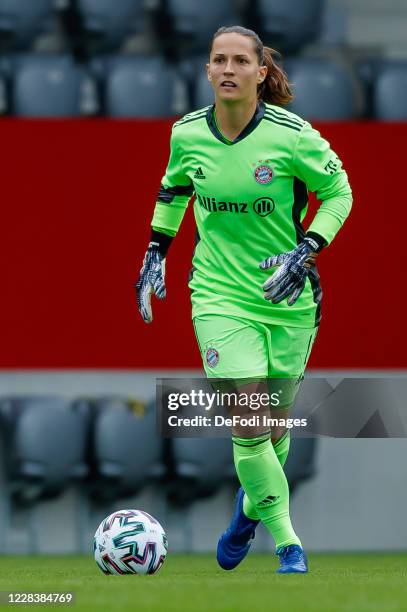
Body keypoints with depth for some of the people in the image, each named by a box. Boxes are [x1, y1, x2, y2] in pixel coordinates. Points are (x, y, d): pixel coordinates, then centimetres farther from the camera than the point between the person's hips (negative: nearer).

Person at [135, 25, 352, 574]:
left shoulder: (293, 136, -14)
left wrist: (307, 251, -14)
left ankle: (252, 504, 42)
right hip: (220, 296, 0)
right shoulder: (186, 134, -5)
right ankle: (288, 545, -2)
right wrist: (156, 253, 12)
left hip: (289, 298, 0)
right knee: (248, 428, -14)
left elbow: (338, 192, -1)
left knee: (275, 427, 10)